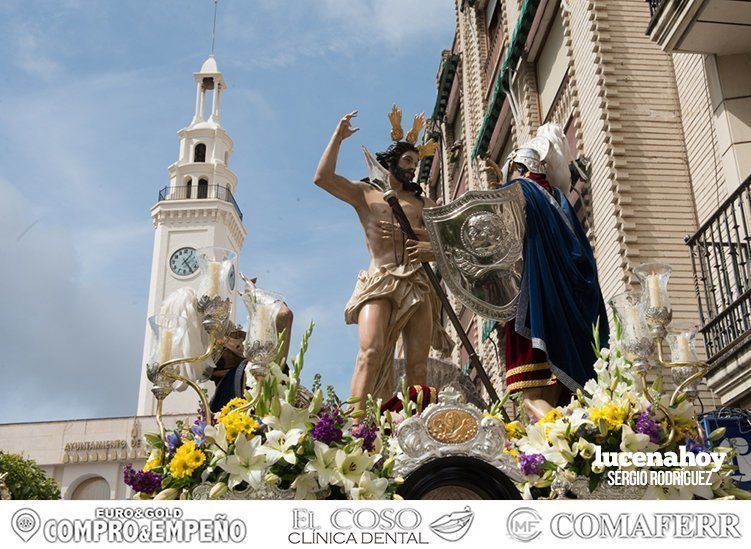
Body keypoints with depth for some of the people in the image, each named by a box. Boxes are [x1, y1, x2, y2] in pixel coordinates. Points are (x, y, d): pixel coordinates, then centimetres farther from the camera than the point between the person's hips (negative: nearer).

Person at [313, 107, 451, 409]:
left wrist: (433, 248, -4)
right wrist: (338, 137, 6)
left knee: (418, 367, -6)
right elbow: (322, 177, 2)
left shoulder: (422, 202, 26)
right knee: (371, 353, -26)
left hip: (418, 285, 4)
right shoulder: (365, 193, 18)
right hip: (380, 283, -3)